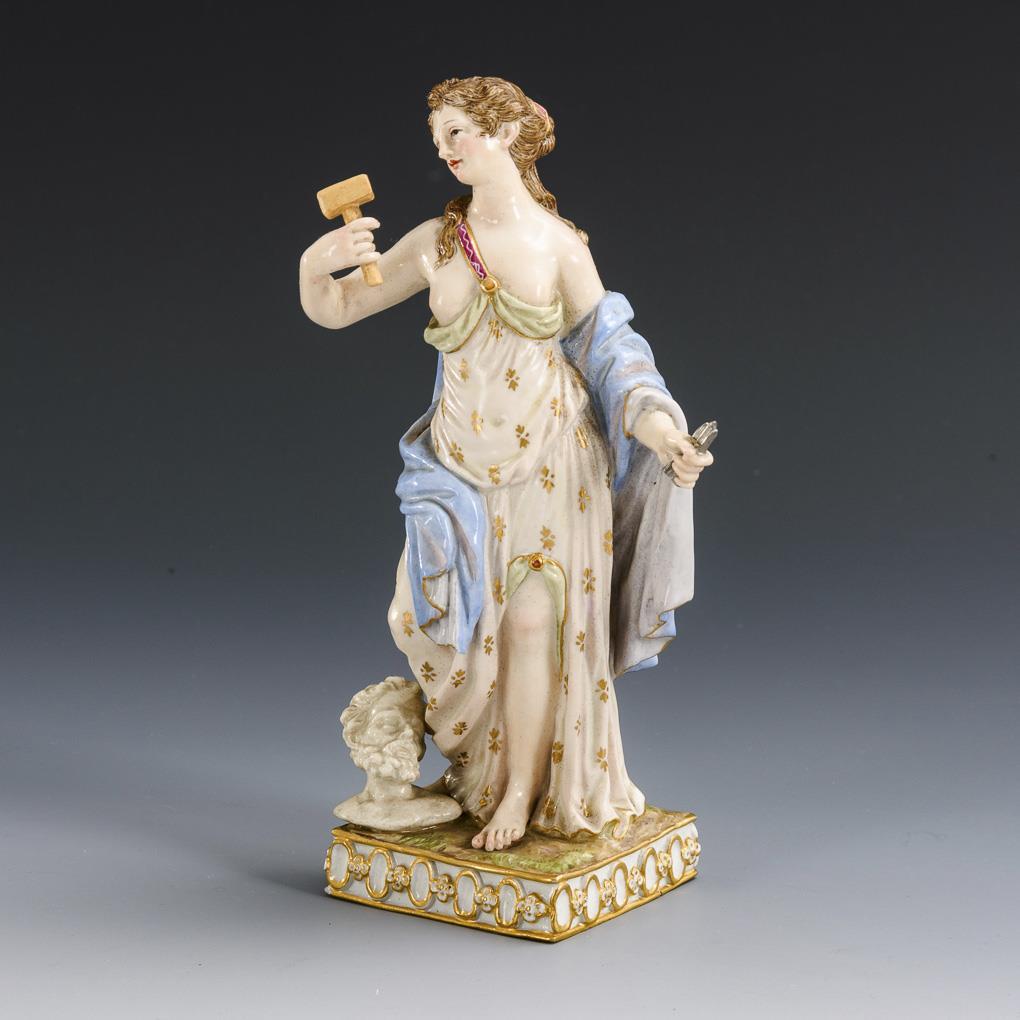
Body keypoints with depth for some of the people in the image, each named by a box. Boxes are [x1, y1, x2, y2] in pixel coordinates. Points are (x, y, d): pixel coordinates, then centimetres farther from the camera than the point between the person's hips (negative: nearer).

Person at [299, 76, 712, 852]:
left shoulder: (561, 245, -5)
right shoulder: (435, 243, -2)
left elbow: (607, 351, 0)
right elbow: (332, 311, 2)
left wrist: (662, 434, -13)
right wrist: (316, 263, -19)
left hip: (551, 459, -2)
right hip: (464, 465, 2)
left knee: (533, 620, -4)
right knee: (471, 625, 4)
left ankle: (524, 792, 12)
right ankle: (482, 775, 27)